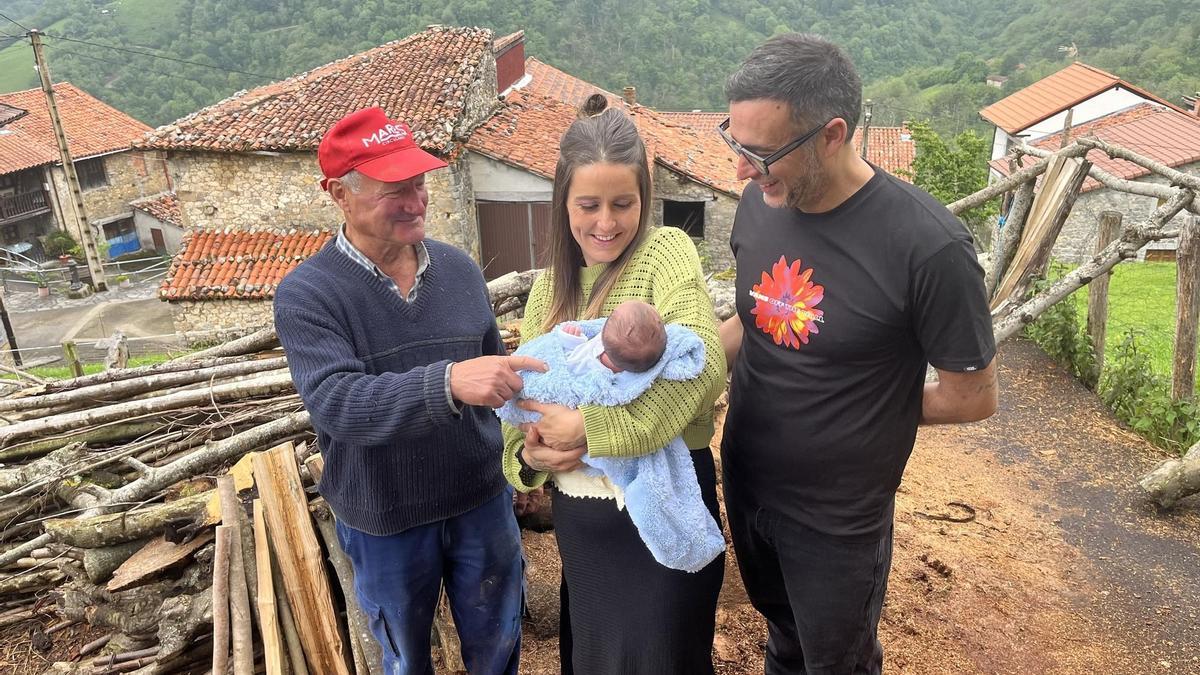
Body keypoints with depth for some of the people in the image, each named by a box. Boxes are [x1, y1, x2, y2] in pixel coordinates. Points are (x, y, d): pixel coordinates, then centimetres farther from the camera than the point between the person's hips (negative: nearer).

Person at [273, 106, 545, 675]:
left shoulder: (458, 268, -3)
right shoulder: (306, 295, -16)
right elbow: (335, 402, -30)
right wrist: (447, 383, -44)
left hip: (481, 500, 3)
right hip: (385, 525, -2)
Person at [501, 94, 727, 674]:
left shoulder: (665, 251, -11)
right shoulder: (549, 286, 5)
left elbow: (702, 364, -28)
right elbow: (524, 395, 7)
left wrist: (588, 426, -28)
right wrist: (528, 453, -13)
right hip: (577, 513, 6)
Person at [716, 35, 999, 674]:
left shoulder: (927, 245, -28)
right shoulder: (759, 202, -11)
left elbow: (973, 396, -15)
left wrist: (863, 406, -7)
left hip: (836, 519, -4)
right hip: (743, 484, 5)